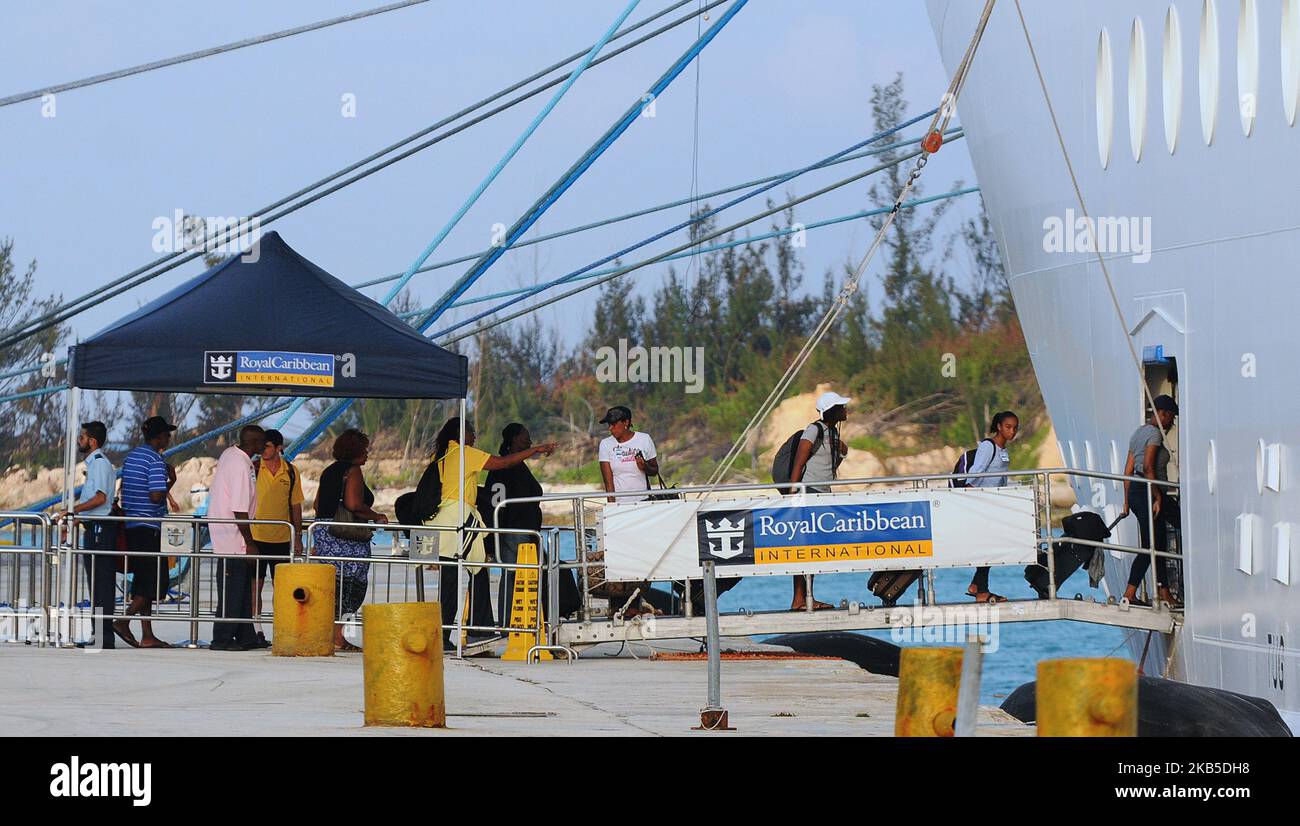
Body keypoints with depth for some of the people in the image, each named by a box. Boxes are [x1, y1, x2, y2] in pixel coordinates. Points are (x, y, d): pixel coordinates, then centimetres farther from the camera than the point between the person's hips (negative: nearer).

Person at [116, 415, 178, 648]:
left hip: (131, 525, 9)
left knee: (143, 580, 10)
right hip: (150, 528, -9)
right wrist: (171, 482, -5)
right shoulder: (156, 460, -13)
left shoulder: (131, 456, 13)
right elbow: (156, 496, -20)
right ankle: (124, 620, -12)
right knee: (155, 580, -3)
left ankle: (147, 636, 10)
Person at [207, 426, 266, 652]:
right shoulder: (242, 466, -20)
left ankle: (246, 637, 19)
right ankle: (223, 639, -2)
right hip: (233, 539, -10)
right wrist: (250, 544, -18)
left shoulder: (229, 453, 8)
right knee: (233, 589, -5)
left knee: (243, 589, 14)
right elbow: (239, 510, -22)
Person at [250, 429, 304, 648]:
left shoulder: (291, 472, 3)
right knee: (255, 584, 0)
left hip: (281, 538, 2)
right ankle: (256, 631, 3)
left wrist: (298, 536, 10)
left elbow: (295, 505, 11)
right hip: (256, 536, -2)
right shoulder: (253, 467, -3)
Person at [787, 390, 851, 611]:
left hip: (823, 494, 9)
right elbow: (798, 464, -14)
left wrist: (841, 453, 10)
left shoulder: (833, 432, 16)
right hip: (809, 492, -9)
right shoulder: (814, 430, -10)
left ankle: (807, 598, 10)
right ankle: (799, 599, -14)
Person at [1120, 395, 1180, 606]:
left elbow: (1128, 470, 18)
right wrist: (1158, 497, -20)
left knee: (1158, 545, 12)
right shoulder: (1154, 433, -10)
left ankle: (1164, 594, 14)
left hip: (1135, 492, 10)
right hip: (1148, 493, -10)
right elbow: (1148, 468, -21)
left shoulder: (1139, 433, 18)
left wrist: (1127, 502, 19)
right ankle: (1129, 594, -9)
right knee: (1151, 547, -7)